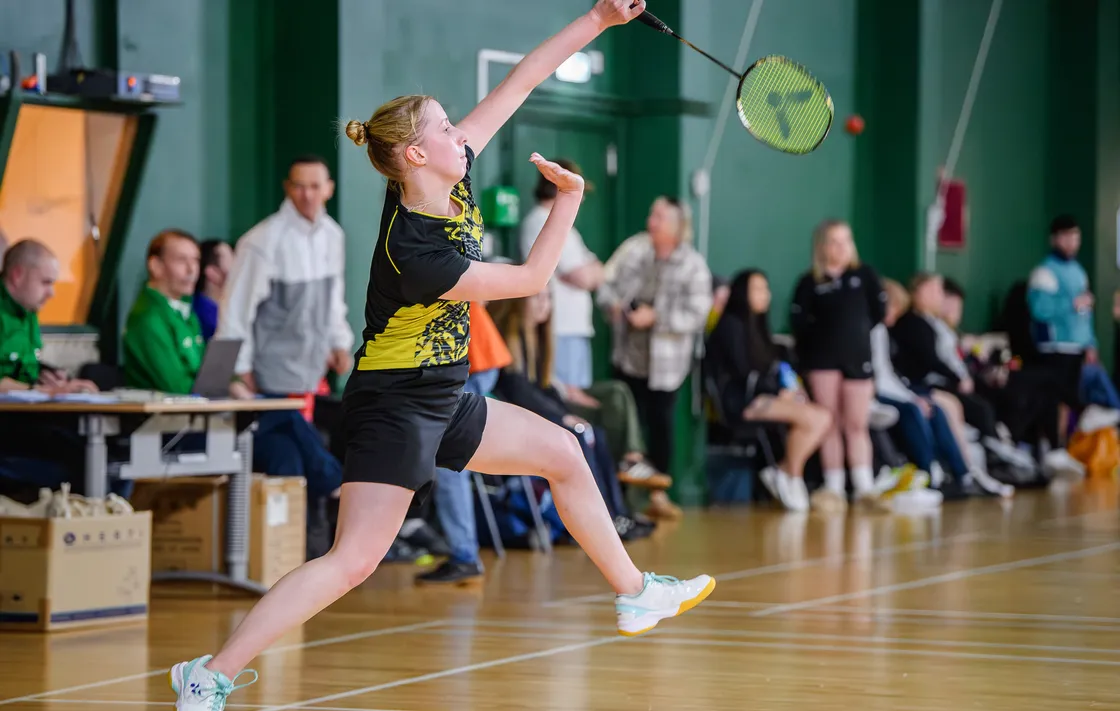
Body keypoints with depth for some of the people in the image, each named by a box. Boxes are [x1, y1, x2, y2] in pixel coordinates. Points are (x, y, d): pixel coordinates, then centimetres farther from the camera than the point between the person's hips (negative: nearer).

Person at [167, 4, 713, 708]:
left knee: (563, 453, 17)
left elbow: (518, 83, 0)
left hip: (443, 401, 9)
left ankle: (634, 593, 32)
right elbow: (530, 278, -17)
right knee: (354, 560, -15)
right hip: (393, 405, -9)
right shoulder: (413, 251, -27)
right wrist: (569, 197, -11)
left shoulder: (453, 178, -4)